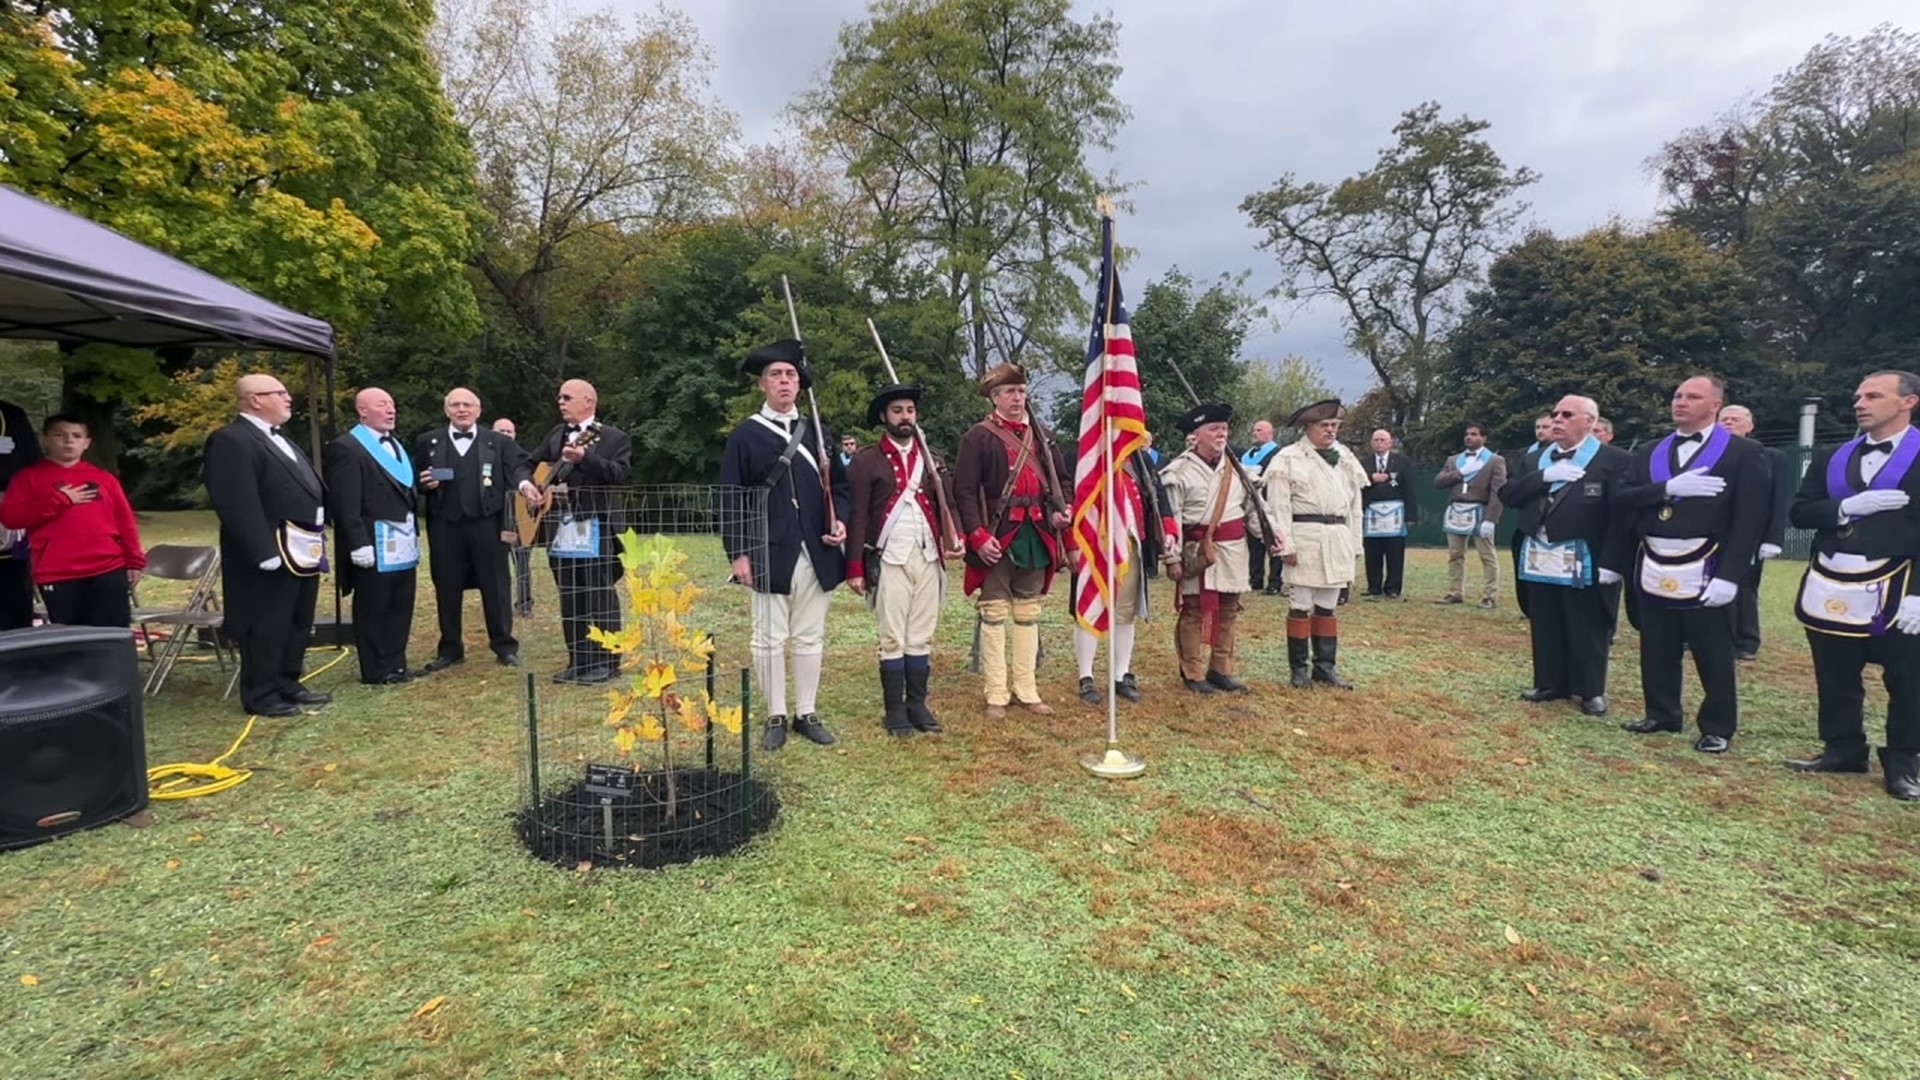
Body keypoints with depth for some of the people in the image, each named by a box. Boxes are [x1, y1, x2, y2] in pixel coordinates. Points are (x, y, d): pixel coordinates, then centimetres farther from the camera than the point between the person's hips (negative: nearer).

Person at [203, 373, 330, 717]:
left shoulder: (281, 440, 18)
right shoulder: (231, 441, -14)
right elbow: (237, 504, -22)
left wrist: (318, 538, 16)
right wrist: (265, 551, -25)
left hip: (303, 552, 10)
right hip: (273, 555, -9)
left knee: (298, 625, 16)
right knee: (267, 628, 1)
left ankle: (288, 685, 27)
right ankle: (261, 695, 13)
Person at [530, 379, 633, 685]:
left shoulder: (614, 437, -3)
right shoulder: (556, 434, 16)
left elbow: (621, 473, -18)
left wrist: (585, 458, -29)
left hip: (596, 531, -6)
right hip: (562, 532, 6)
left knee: (600, 597, -2)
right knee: (570, 599, 10)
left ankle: (606, 661, 8)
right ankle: (578, 660, 19)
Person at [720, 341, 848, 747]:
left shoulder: (818, 432, 10)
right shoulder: (745, 434, 0)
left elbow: (839, 484, 14)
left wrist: (840, 520, -5)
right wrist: (739, 553, -9)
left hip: (816, 554, 3)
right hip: (769, 554, -3)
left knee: (810, 638, 11)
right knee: (770, 639, 5)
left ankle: (807, 714, 23)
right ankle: (776, 717, 18)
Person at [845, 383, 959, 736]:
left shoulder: (931, 457, 14)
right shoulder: (866, 460, 0)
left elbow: (946, 502, 12)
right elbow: (857, 515, -3)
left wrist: (956, 538, -7)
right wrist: (855, 567, -8)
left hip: (928, 557, 4)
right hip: (889, 559, -4)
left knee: (922, 636, 9)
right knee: (893, 638, 1)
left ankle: (918, 704, 19)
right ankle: (895, 709, 11)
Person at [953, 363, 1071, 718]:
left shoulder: (1040, 434, 13)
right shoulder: (978, 437, -5)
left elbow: (1059, 478, 21)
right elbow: (964, 491, -10)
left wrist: (1061, 509, 1)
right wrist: (978, 536, -20)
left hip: (1035, 538, 6)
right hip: (997, 539, -5)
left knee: (1028, 613, 11)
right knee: (994, 614, 1)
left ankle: (1026, 689, 21)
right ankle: (996, 695, 9)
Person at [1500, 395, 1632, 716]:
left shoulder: (1614, 460, -6)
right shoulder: (1535, 458, 11)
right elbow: (1508, 495, 2)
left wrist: (1610, 562, -17)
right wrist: (1544, 477, -13)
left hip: (1583, 562, -5)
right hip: (1539, 558, 5)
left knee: (1586, 630, 6)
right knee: (1545, 627, 12)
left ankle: (1591, 691, 18)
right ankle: (1549, 683, 24)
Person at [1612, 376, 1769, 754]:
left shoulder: (1744, 453, -3)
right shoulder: (1649, 453, 11)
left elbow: (1750, 520, -9)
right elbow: (1623, 498, -1)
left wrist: (1729, 576, -16)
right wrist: (1669, 488, -18)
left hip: (1705, 573, -4)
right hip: (1653, 571, 4)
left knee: (1713, 656, 6)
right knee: (1656, 653, 13)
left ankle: (1717, 728, 20)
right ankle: (1661, 715, 27)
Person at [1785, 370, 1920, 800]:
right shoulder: (1830, 457, 10)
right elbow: (1798, 513, 5)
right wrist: (1847, 507, -14)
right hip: (1829, 590, 4)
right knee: (1835, 679, 12)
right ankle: (1843, 749, 25)